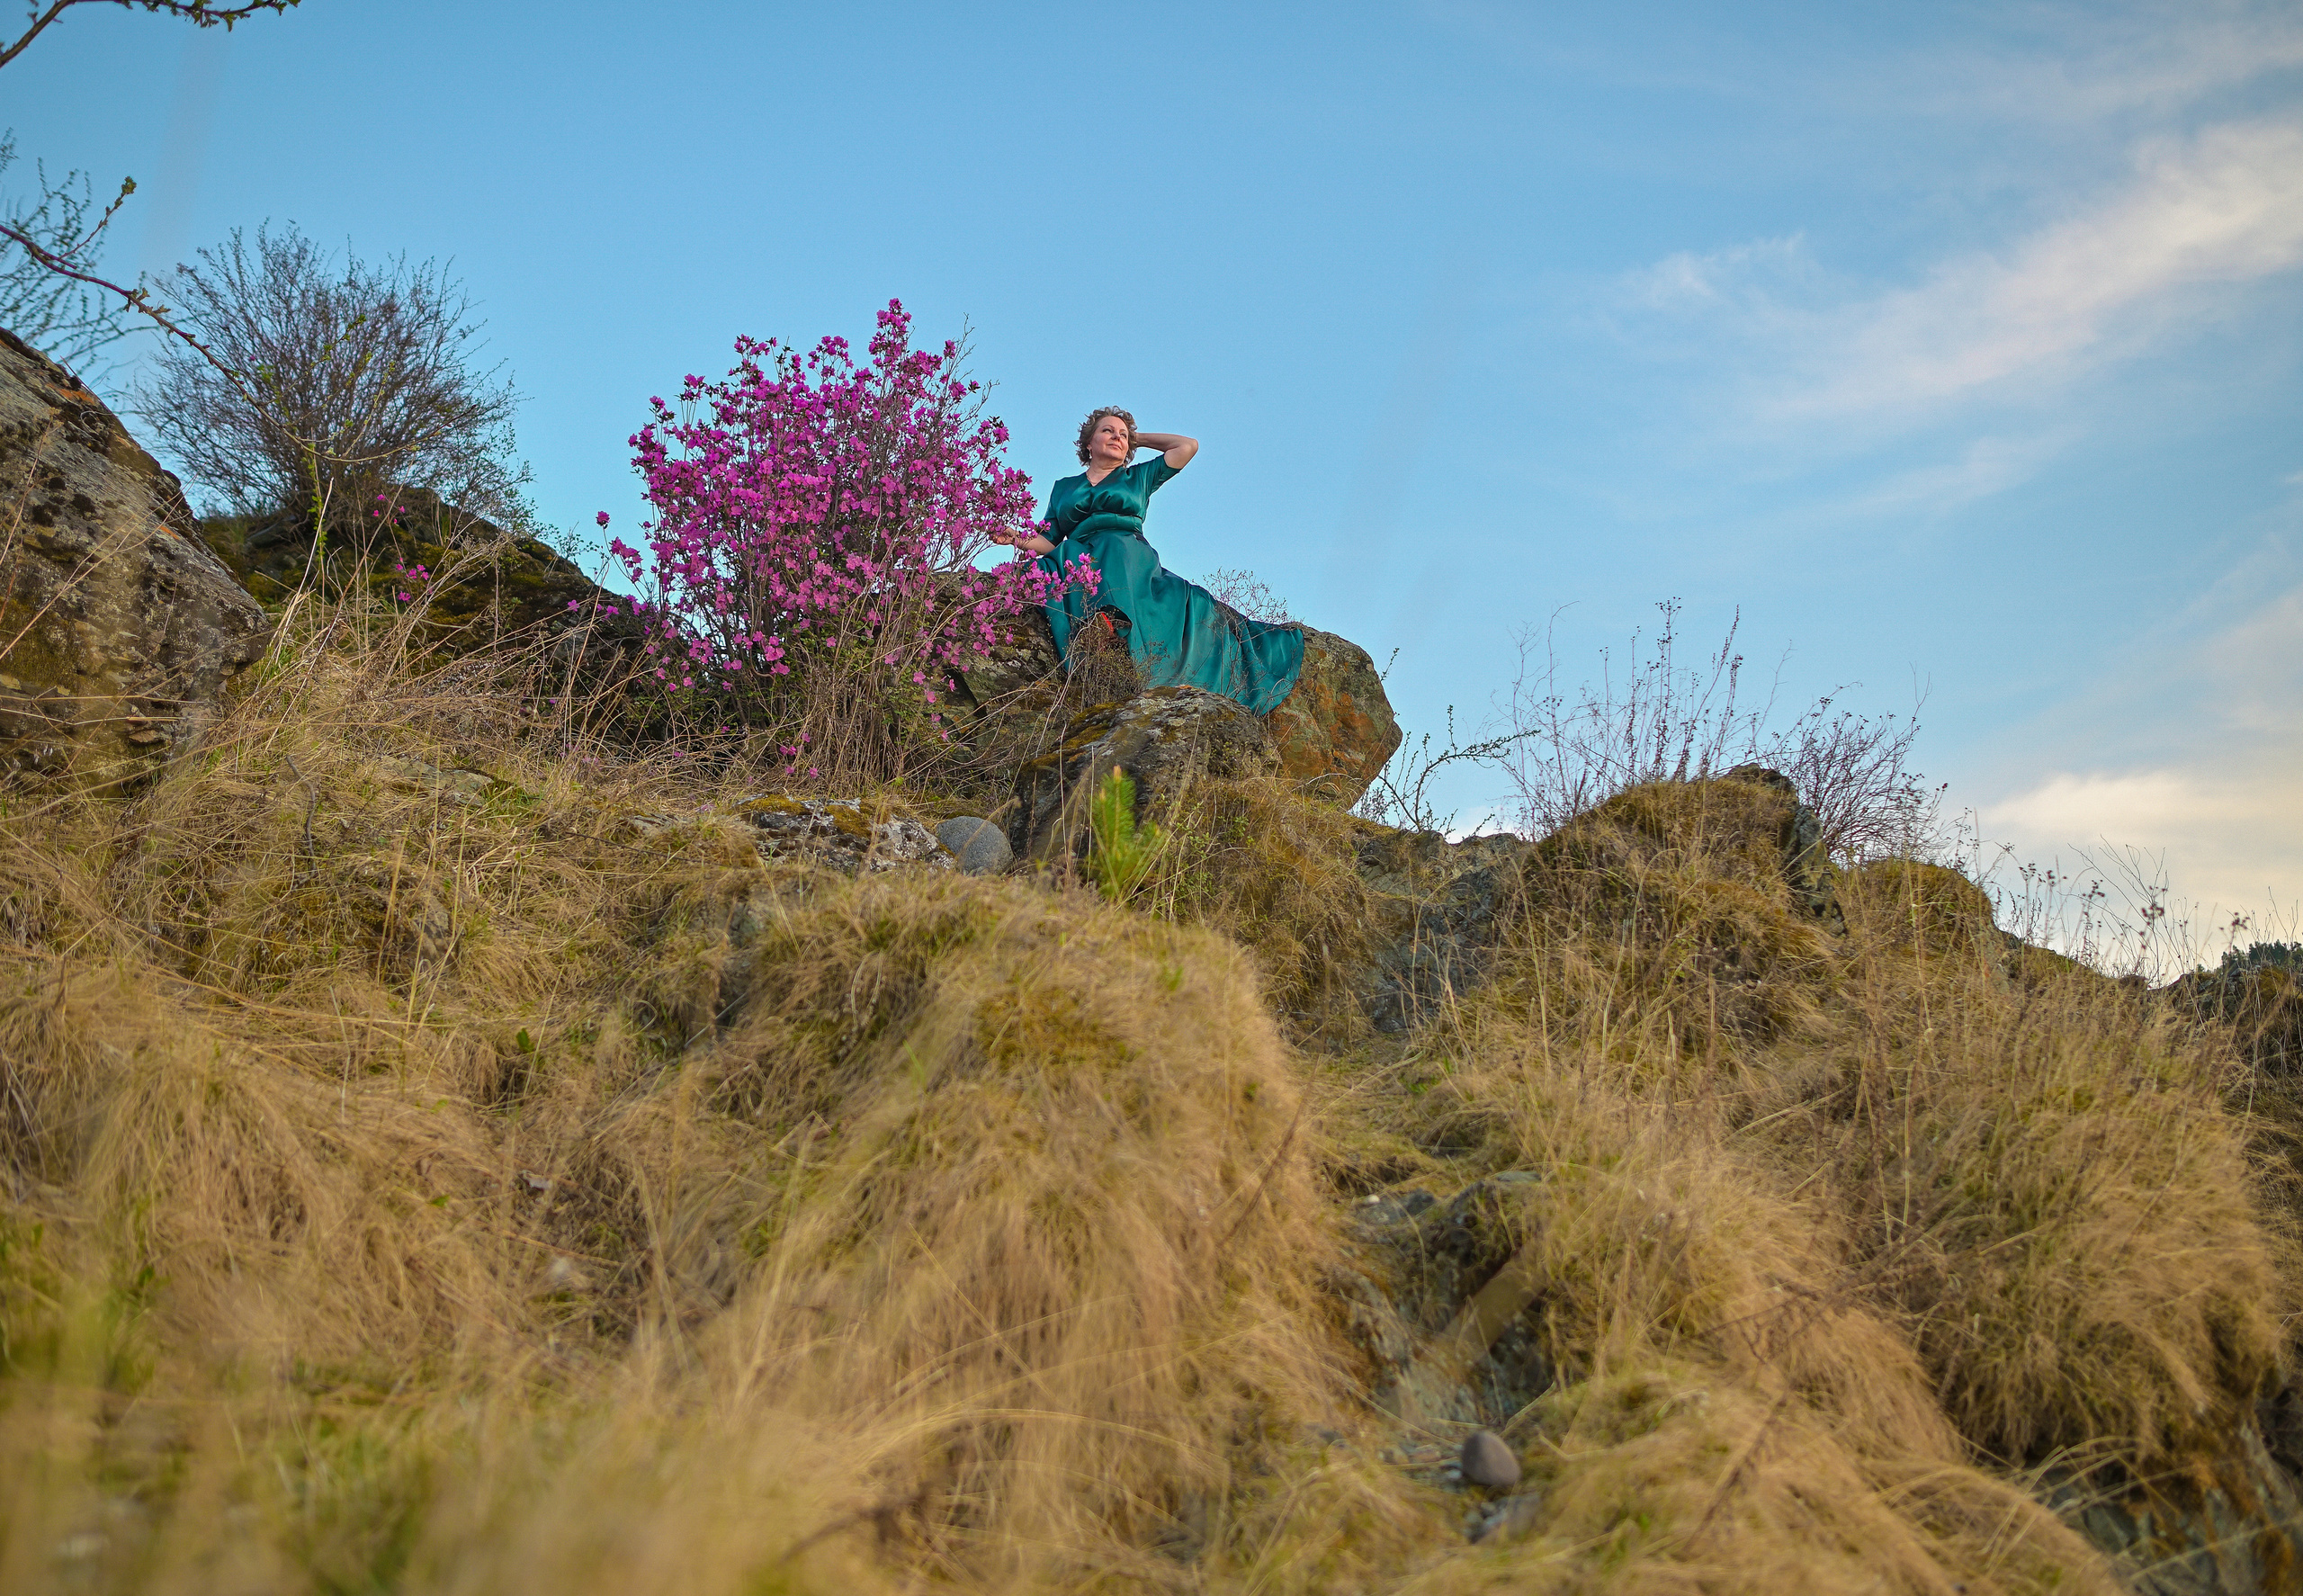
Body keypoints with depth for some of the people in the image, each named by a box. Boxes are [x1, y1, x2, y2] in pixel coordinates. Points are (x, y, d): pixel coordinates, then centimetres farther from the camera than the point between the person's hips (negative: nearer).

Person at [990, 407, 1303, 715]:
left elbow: (1188, 445, 22)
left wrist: (1138, 439, 29)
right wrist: (1016, 538, 0)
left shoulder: (1138, 478, 27)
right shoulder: (1064, 487, 28)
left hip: (1131, 559, 0)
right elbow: (1048, 540, 20)